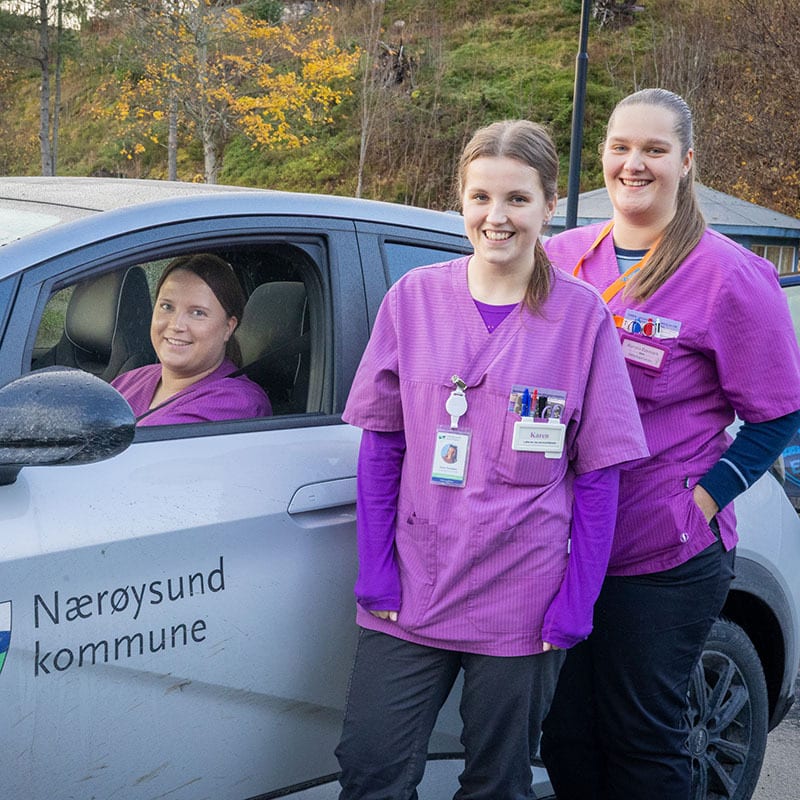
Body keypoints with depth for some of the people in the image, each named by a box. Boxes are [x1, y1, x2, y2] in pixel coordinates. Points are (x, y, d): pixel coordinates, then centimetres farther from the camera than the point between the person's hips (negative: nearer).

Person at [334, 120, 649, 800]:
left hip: (523, 603, -1)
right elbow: (381, 445, 5)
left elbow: (597, 475, -2)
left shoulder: (582, 316, -3)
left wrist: (576, 602, -6)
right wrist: (376, 570, -1)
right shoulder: (414, 297, 2)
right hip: (412, 589, 2)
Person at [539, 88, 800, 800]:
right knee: (566, 733, 13)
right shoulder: (565, 256, 6)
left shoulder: (728, 276, -8)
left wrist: (703, 500, -13)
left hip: (666, 558, -4)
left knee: (642, 738, 8)